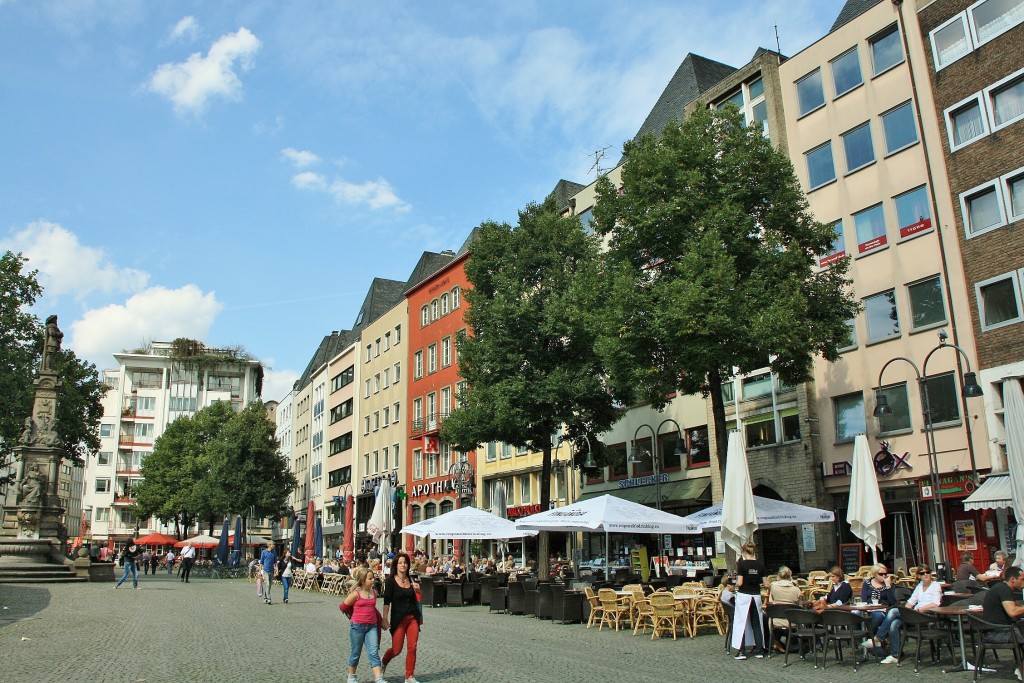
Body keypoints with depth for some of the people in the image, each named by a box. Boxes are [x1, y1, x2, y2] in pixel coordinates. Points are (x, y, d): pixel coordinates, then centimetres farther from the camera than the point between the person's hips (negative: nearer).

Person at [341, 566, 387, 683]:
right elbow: (343, 606, -1)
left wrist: (381, 620, 15)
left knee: (374, 652, -6)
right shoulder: (356, 593, -12)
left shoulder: (374, 592, 4)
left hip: (372, 626, 4)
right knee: (356, 653, 10)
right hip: (357, 626, -4)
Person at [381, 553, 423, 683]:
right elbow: (387, 601, -10)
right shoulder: (391, 581, -5)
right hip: (398, 618, -4)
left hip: (413, 617, 4)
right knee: (396, 650, 1)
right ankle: (383, 662, 32)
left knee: (412, 648, -2)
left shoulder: (411, 580, 9)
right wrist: (385, 618, -17)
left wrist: (417, 590, -4)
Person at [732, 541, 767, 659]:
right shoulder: (760, 564, 0)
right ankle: (759, 650, 15)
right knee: (757, 623, 13)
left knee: (741, 622, 3)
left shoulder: (741, 564, -11)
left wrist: (736, 586, 5)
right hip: (756, 596, 4)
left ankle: (741, 651, 2)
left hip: (744, 595, -4)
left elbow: (739, 582, -15)